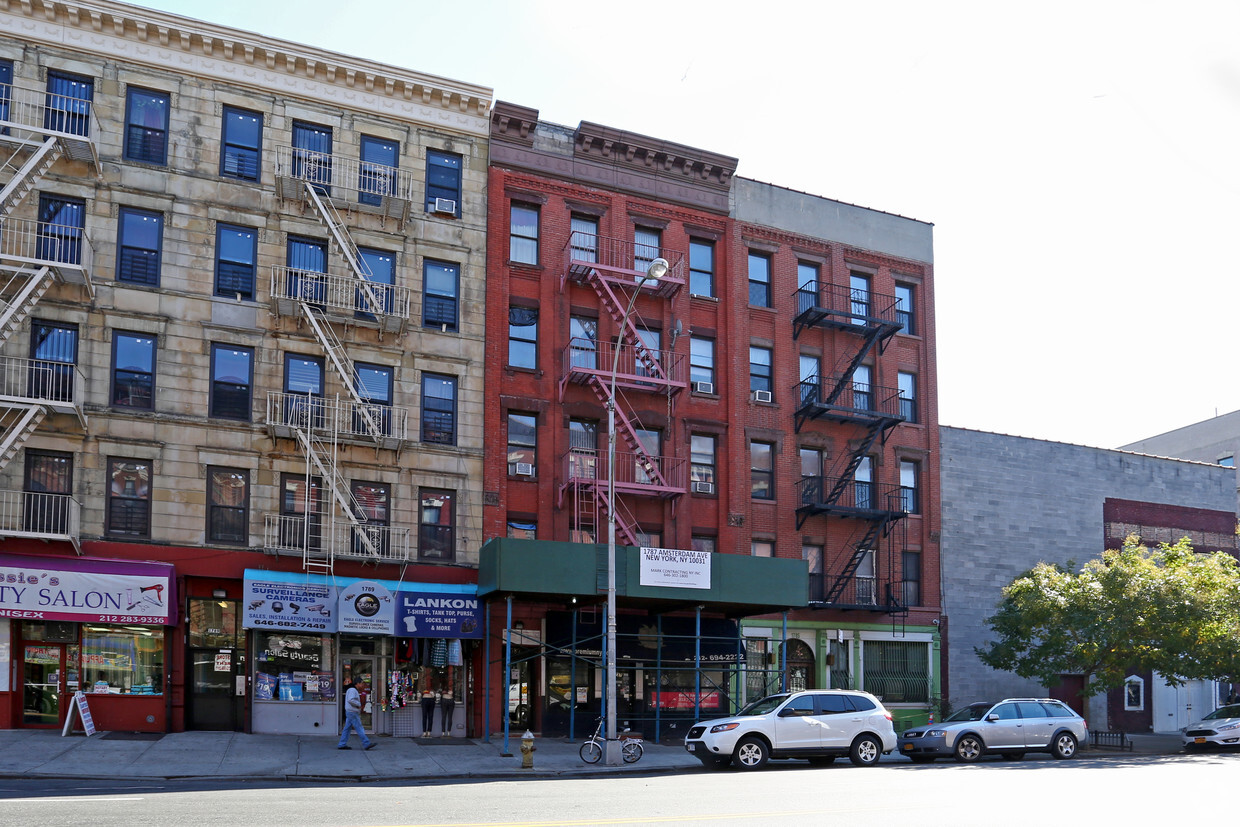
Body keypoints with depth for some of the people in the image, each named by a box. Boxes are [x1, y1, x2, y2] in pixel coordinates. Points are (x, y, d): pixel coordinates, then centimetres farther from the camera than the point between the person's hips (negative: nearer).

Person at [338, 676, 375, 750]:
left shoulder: (355, 691, 20)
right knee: (359, 728, -9)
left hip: (350, 713, 10)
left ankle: (342, 744, 7)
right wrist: (359, 704, -13)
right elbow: (350, 700, -25)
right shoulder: (352, 690, -13)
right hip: (353, 713, -10)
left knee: (347, 728, 8)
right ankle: (366, 744, -9)